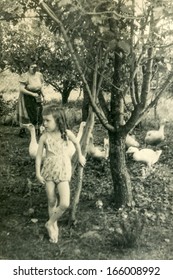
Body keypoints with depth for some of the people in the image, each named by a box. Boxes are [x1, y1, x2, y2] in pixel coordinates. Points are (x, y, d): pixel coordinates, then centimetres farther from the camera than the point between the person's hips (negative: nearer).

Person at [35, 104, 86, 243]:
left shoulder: (67, 133, -10)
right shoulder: (44, 137, -9)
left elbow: (76, 142, 11)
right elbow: (39, 155, -2)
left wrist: (80, 156, 22)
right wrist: (38, 172, -6)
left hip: (63, 171, 0)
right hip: (48, 170, 1)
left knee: (65, 204, -10)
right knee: (52, 202, 10)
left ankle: (50, 223, 16)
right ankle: (54, 227, 32)